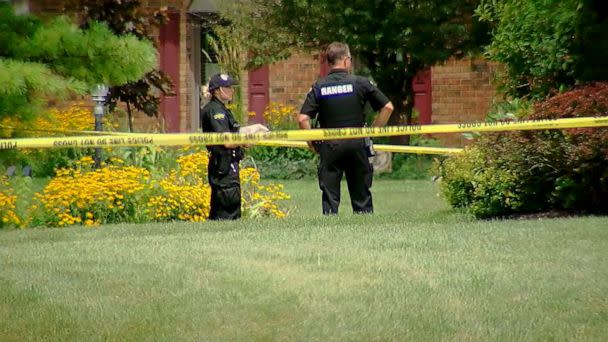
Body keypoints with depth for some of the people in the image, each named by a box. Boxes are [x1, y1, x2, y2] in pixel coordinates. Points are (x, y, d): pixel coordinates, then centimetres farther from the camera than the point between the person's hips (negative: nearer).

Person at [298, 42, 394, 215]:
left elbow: (303, 118, -9)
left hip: (329, 146, 0)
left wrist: (311, 142, 4)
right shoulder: (360, 83, -2)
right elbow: (388, 107, -2)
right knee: (361, 195, 10)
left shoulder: (318, 87, -1)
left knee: (330, 196, 5)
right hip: (357, 143, 0)